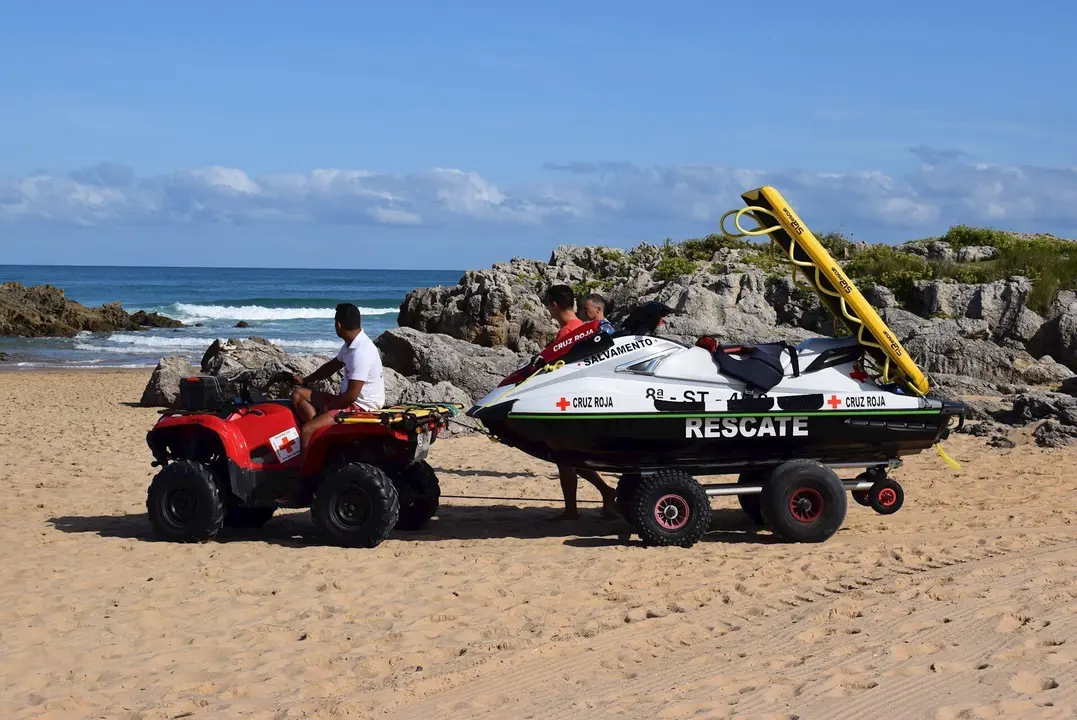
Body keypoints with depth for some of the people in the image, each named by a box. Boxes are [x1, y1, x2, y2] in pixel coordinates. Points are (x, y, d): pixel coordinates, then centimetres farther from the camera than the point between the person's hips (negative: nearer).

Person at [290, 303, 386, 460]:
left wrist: (328, 407, -11)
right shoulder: (352, 343, 5)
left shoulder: (361, 352, -26)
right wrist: (306, 380, 23)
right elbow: (332, 366, 25)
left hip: (360, 407, -11)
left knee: (306, 430, -24)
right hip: (349, 400, 11)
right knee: (298, 395, 7)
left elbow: (352, 395, -26)